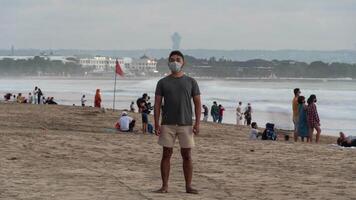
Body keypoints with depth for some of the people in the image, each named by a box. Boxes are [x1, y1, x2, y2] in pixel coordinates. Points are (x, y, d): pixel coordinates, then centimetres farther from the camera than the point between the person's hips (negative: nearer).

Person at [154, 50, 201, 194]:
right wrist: (156, 124, -5)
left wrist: (197, 123, -4)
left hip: (186, 124, 0)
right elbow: (157, 103, 4)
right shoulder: (163, 82, 6)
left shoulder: (191, 82, 7)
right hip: (167, 124, 0)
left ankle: (188, 186, 6)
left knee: (187, 155, 1)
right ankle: (164, 186, 5)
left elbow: (197, 103, 5)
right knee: (166, 154, 1)